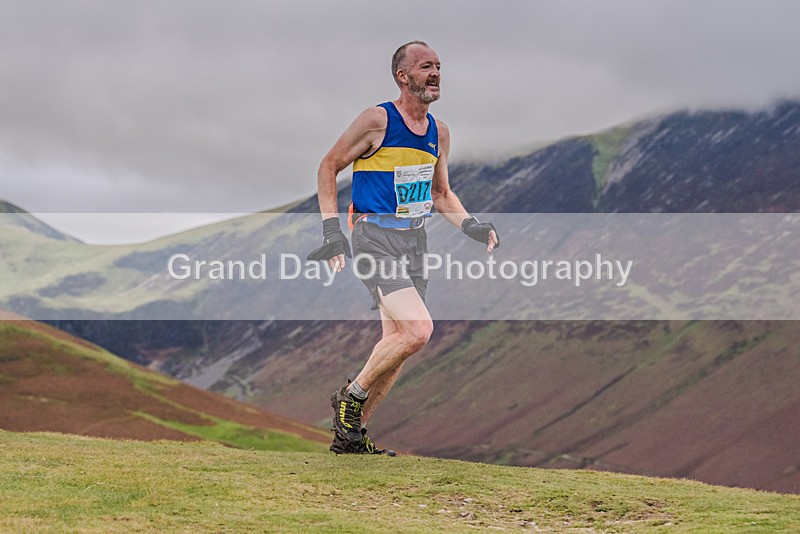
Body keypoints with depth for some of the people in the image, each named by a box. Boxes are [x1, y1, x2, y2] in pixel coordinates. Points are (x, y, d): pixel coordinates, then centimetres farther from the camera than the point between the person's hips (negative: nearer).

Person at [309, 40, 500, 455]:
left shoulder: (439, 133, 11)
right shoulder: (378, 121, -10)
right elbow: (328, 168, -2)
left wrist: (471, 226, 6)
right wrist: (332, 231, -10)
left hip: (415, 241, 7)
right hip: (375, 239, -7)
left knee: (397, 341, 7)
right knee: (418, 329, -21)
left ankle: (349, 434, 18)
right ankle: (351, 397, 0)